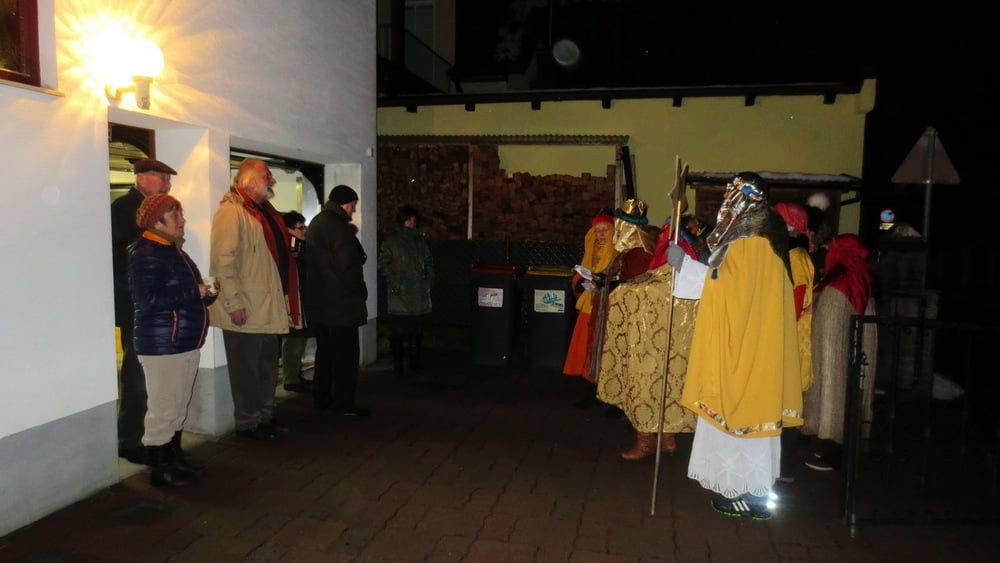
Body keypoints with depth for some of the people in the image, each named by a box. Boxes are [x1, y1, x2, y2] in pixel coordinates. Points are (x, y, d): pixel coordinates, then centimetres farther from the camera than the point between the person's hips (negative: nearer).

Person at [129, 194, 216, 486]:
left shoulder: (174, 251, 15)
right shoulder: (145, 254, -13)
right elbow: (147, 300, -23)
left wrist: (205, 294, 5)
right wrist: (193, 293, -18)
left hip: (188, 342, 9)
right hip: (162, 346, -9)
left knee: (179, 406, 17)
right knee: (163, 409, 0)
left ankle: (175, 457, 30)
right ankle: (160, 468, 12)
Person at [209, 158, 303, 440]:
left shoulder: (265, 212, 16)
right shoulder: (231, 212, -13)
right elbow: (223, 260, -20)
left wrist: (283, 300, 19)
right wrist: (234, 302, -22)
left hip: (268, 308, 9)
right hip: (245, 311, -9)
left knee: (268, 366, 17)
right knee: (247, 370, 3)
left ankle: (265, 416, 31)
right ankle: (247, 423, 17)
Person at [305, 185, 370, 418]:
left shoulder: (316, 223, 15)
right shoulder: (337, 226, -16)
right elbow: (347, 264, -22)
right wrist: (360, 290, -8)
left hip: (318, 300, 10)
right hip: (340, 302, -10)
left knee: (325, 350, 18)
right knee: (346, 353, -2)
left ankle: (321, 398, 27)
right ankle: (343, 404, 2)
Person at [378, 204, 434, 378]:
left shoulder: (420, 240, 16)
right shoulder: (391, 241, 2)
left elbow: (429, 262, 21)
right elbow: (384, 265, -2)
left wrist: (429, 281, 11)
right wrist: (394, 283, -12)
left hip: (419, 294, 4)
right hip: (399, 295, -4)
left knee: (416, 330, 8)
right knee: (398, 331, -4)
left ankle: (415, 363, 19)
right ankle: (398, 366, 3)